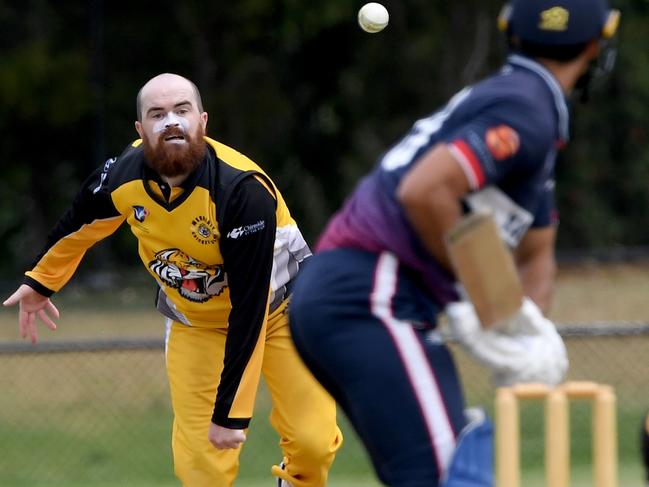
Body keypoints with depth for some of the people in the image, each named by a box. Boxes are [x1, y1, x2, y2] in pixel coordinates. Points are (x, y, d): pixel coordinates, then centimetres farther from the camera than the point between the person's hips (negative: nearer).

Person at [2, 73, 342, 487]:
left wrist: (230, 412, -32)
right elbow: (81, 223, 7)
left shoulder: (242, 189, -34)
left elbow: (249, 308, -32)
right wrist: (41, 281, 22)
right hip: (193, 323, 3)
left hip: (277, 308, -3)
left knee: (313, 442, -13)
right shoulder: (123, 177, -19)